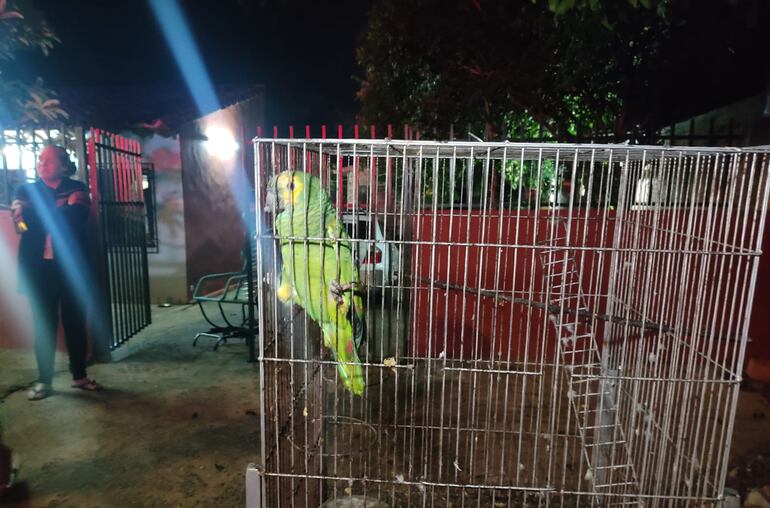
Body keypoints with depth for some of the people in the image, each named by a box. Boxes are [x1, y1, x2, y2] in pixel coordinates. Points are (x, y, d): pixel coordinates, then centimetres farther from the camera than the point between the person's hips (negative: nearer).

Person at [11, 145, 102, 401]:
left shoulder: (76, 189, 4)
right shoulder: (26, 190, 11)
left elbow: (73, 216, -13)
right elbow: (20, 220, -6)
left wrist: (34, 213, -14)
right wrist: (56, 216, -21)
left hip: (70, 266, -1)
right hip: (38, 268, 2)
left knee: (75, 322, 6)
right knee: (43, 325, 6)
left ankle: (79, 376, 19)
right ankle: (44, 380, 18)